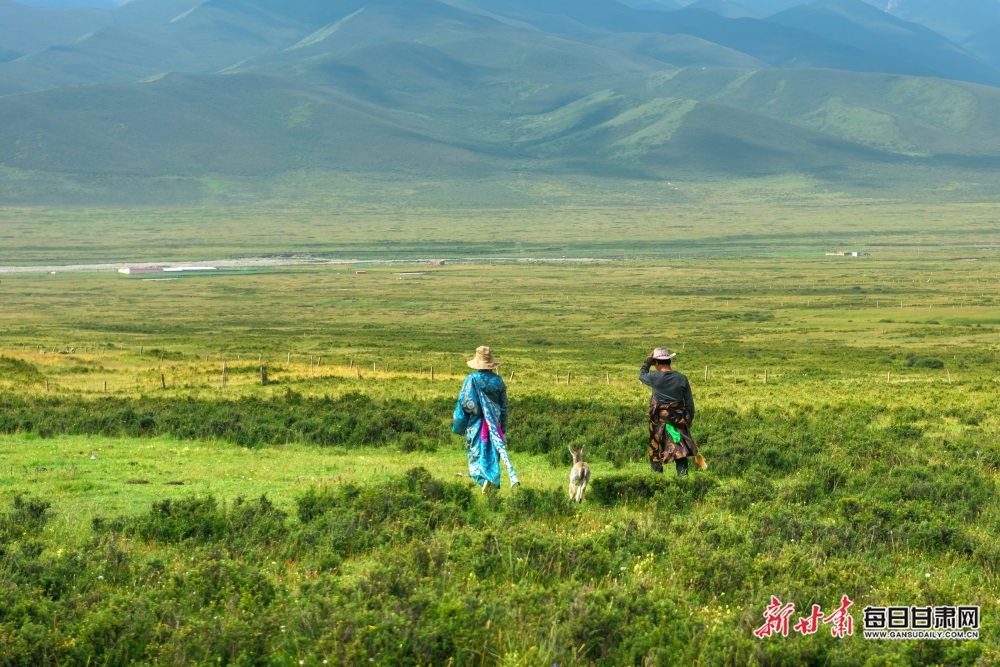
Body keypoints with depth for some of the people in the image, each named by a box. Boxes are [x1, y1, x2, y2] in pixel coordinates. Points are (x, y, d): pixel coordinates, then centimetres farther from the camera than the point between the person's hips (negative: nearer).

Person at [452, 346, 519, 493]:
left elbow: (463, 403, -7)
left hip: (475, 424, -3)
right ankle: (493, 483, 7)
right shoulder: (498, 381, 2)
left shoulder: (471, 379, -8)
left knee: (477, 453, 3)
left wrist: (458, 425, 2)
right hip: (495, 424, 3)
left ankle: (484, 479, -17)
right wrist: (503, 428, 16)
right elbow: (504, 406, 7)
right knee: (493, 454, 10)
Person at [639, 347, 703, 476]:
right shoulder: (682, 378, -3)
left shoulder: (655, 377, -12)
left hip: (659, 421, -2)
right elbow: (689, 401, 3)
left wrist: (647, 361, 21)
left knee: (656, 451, 12)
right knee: (680, 450, 3)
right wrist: (690, 419, 13)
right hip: (678, 420, 2)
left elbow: (642, 375, 12)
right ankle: (682, 476, -4)